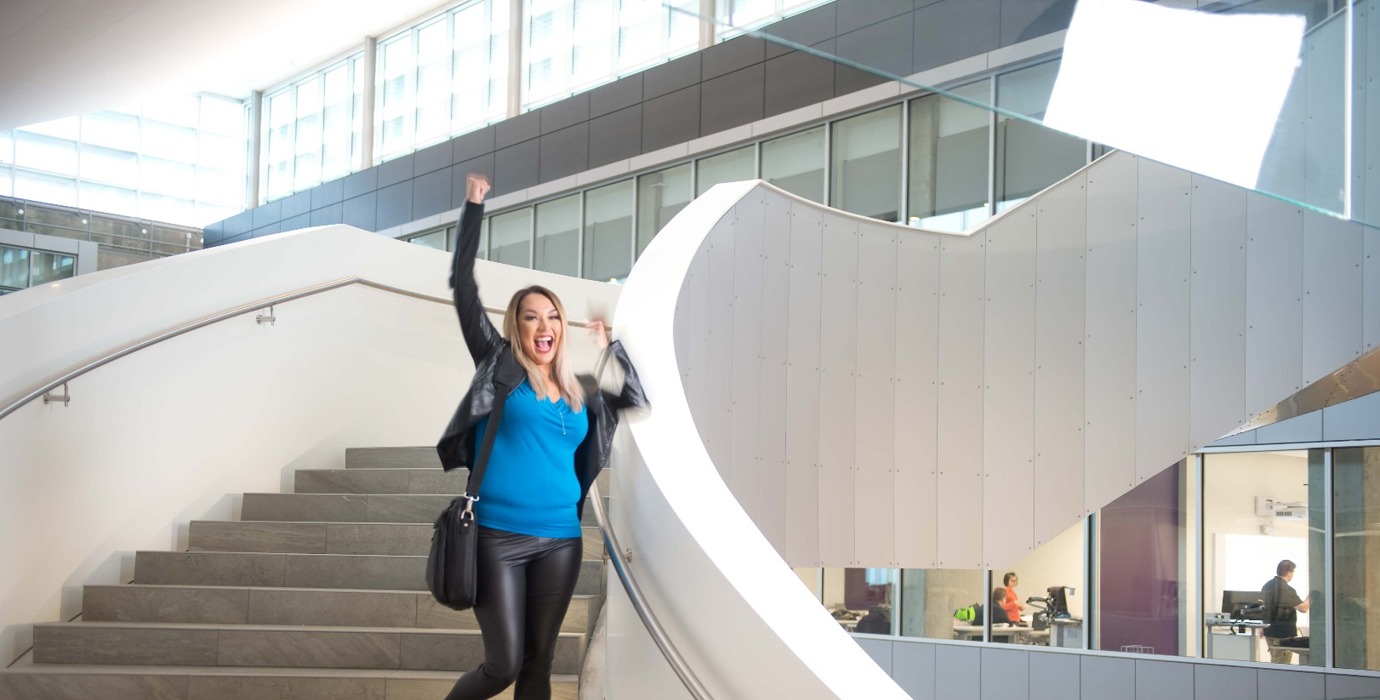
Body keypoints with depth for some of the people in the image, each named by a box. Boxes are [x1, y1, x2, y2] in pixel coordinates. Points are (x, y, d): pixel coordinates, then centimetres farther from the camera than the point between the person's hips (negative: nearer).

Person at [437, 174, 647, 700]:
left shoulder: (580, 393, 13)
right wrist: (474, 205, -1)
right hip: (500, 537, -4)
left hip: (560, 541, 4)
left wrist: (610, 344, 17)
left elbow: (638, 400, 24)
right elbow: (462, 285, -2)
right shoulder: (499, 366, 2)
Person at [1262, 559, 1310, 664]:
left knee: (1274, 661, 17)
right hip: (1284, 632, -8)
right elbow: (1303, 608, -20)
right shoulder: (1287, 590, -18)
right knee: (1281, 663, -3)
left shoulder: (1266, 586, 8)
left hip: (1269, 630, 8)